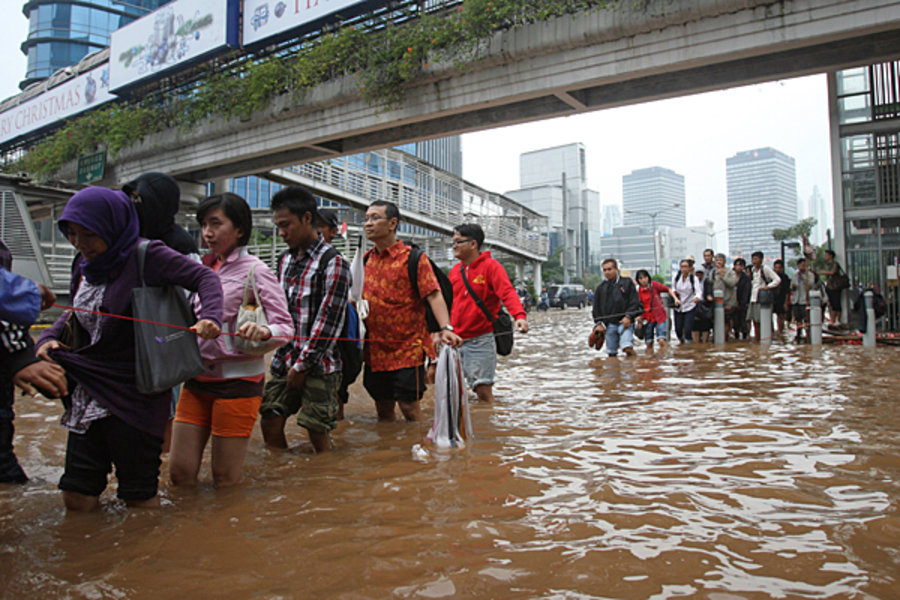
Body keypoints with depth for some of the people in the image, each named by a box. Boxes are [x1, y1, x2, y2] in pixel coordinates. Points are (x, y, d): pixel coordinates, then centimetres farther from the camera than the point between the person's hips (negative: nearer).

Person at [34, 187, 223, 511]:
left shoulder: (145, 256, -11)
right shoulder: (84, 264, 10)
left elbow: (205, 277, -13)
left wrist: (209, 317, -31)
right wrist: (49, 337, 4)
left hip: (136, 395, -7)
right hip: (88, 394, 7)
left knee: (140, 499, 3)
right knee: (77, 500, 10)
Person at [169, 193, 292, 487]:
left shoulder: (254, 270, -7)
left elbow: (286, 327, -14)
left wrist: (262, 332, -34)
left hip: (238, 380, -6)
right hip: (197, 378, 6)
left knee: (224, 480, 5)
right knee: (180, 474, 7)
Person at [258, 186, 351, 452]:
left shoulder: (332, 263, -11)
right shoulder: (285, 260, 12)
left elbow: (329, 321, -14)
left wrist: (303, 365, -12)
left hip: (318, 366, -7)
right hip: (283, 361, 7)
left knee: (318, 435, -1)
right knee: (269, 423, 9)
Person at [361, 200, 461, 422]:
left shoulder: (413, 258, -7)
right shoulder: (366, 259, 9)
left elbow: (433, 295, -16)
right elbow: (358, 295, 21)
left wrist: (446, 328, -30)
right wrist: (357, 305, -1)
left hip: (407, 348, -5)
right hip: (375, 350, 5)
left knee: (409, 406, -1)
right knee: (383, 409, 13)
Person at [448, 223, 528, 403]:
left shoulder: (491, 266, -5)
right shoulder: (455, 270, 13)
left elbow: (507, 292, -19)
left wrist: (519, 315, -36)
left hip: (480, 339, -6)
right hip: (455, 340, 6)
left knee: (483, 389, -6)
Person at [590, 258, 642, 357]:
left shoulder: (627, 283, 5)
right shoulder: (601, 288, 12)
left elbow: (635, 302, 2)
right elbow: (597, 307, 15)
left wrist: (628, 316, -10)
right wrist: (599, 323, 5)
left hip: (625, 322, -3)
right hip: (609, 324, 3)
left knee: (627, 347, -22)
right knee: (611, 352, 6)